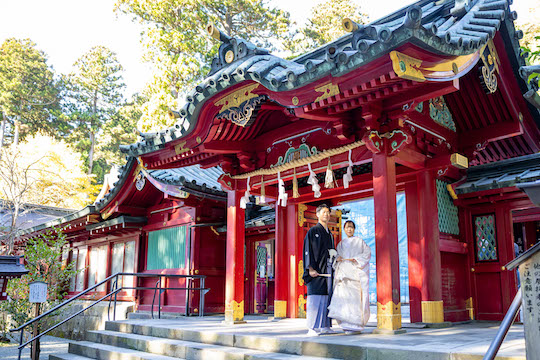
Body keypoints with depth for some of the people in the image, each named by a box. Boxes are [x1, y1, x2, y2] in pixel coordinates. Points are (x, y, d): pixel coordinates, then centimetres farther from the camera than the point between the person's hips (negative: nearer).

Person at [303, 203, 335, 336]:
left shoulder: (330, 235, 20)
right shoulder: (313, 231, -1)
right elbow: (307, 250, -8)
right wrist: (310, 268, -18)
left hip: (327, 270, 7)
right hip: (316, 270, -7)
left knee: (326, 298, 6)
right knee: (315, 298, -10)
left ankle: (324, 326, 13)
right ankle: (312, 328, -8)